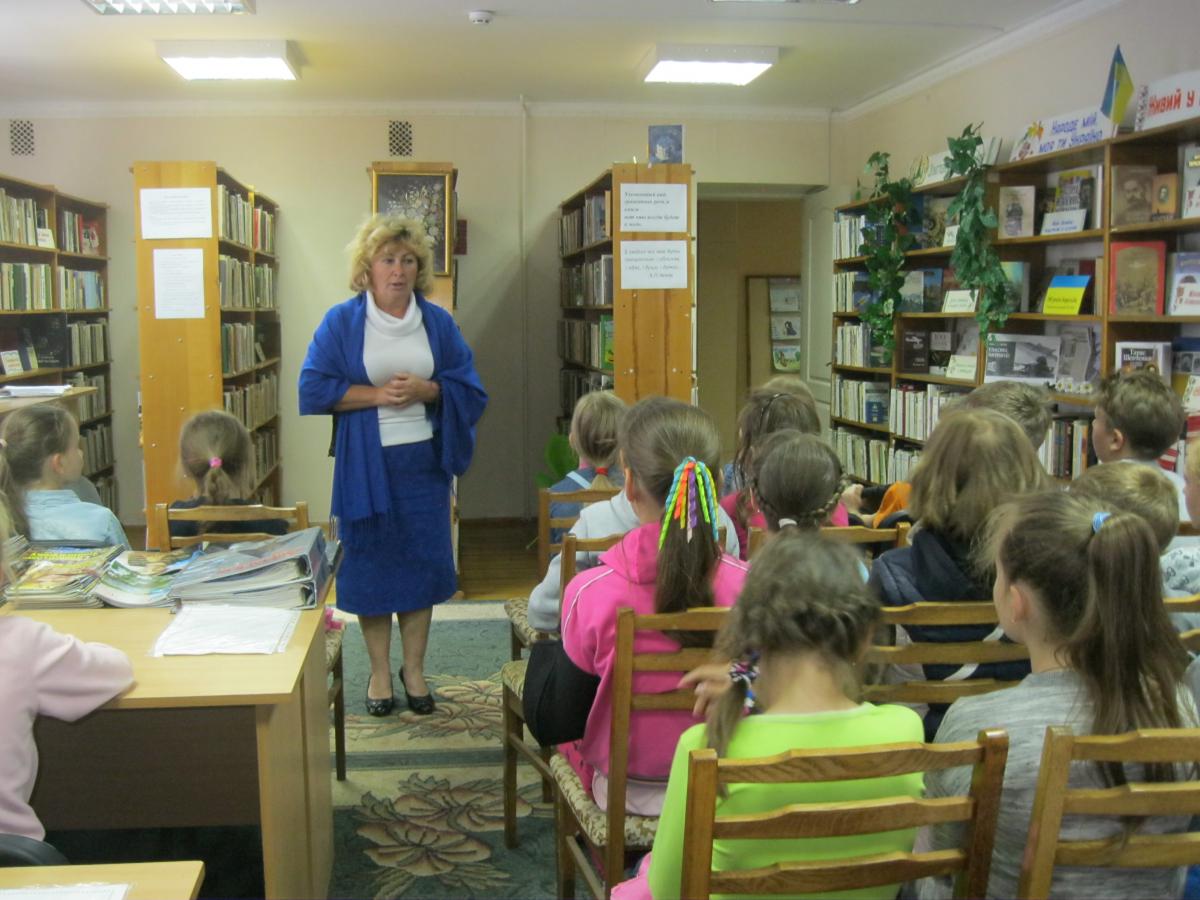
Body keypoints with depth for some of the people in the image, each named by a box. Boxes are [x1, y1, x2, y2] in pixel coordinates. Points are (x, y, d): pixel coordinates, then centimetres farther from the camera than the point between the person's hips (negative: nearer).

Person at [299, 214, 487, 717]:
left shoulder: (438, 323, 6)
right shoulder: (342, 322, -1)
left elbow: (469, 389, 6)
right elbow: (314, 390, -6)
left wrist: (427, 390, -13)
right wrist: (377, 394, -14)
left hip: (423, 463, 2)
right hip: (364, 464, -2)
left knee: (422, 562, 6)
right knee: (371, 565, 5)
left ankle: (414, 668, 22)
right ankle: (379, 671, 21)